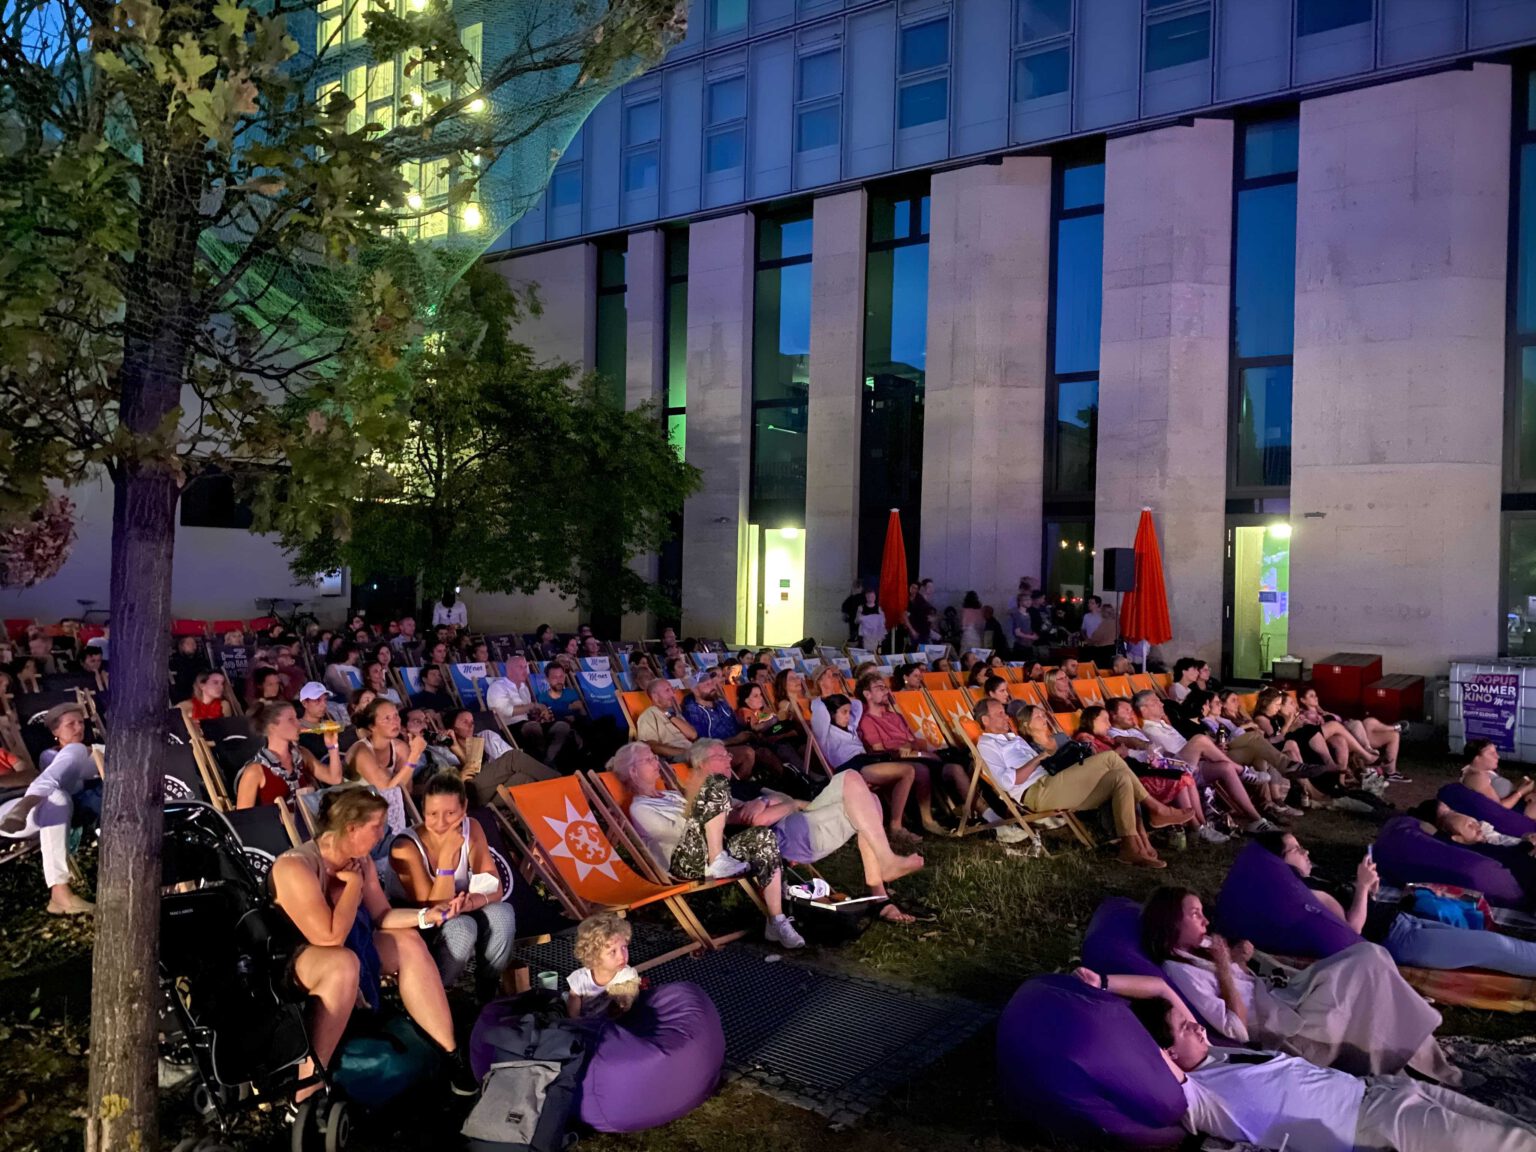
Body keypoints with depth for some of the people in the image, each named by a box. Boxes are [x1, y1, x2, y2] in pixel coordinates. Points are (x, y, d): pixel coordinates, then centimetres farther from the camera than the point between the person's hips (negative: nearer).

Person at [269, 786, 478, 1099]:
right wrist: (353, 883, -22)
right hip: (287, 959, -9)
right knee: (344, 963, -38)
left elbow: (382, 917, 2)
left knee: (409, 942, -5)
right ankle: (307, 1090, -36)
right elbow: (331, 937, -33)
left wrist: (427, 915, -15)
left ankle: (451, 1053, -3)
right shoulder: (295, 867, -29)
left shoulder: (359, 861, -3)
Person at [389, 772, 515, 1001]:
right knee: (462, 926, -34)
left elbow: (495, 888, -15)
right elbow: (434, 909, -28)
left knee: (502, 914, -26)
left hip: (459, 917, 4)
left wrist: (472, 901, -37)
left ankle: (487, 991, -5)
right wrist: (447, 853, -38)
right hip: (421, 931, -4)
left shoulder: (471, 829, -13)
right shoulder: (406, 846, -26)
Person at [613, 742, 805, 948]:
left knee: (764, 837, -18)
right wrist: (692, 798, -10)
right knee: (714, 784, -19)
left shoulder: (670, 795, 30)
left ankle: (776, 922, -18)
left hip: (714, 853, 8)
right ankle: (719, 862, -28)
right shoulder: (639, 809, 4)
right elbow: (675, 832, -11)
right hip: (685, 862, -8)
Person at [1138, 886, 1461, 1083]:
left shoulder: (1196, 952, 12)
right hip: (1284, 1031, -10)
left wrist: (1239, 959, 4)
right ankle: (1433, 1070, 3)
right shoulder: (1179, 971, -18)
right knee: (1368, 966, -11)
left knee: (1368, 954, 2)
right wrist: (1224, 968, -19)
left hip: (1282, 1003, 10)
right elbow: (1238, 1029, -21)